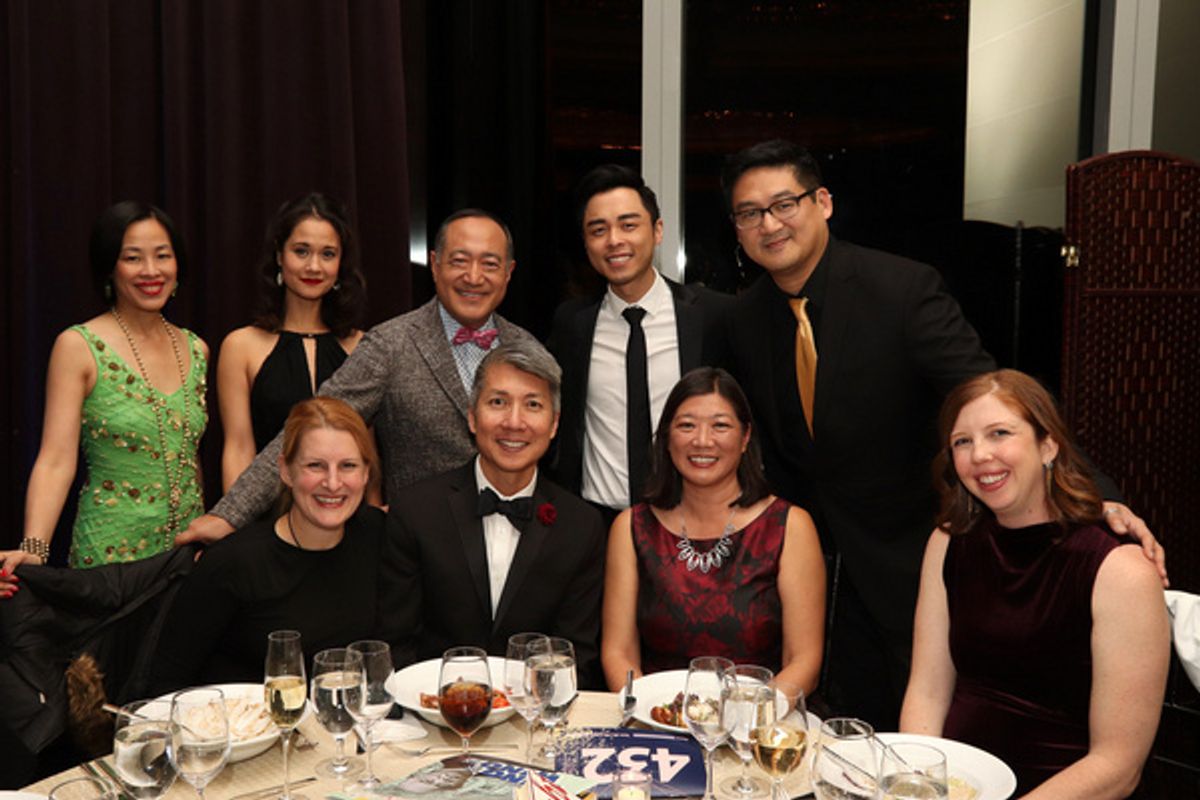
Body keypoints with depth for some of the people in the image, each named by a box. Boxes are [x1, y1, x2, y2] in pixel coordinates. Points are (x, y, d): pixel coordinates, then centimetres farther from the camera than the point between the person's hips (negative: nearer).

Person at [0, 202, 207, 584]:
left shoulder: (196, 350, 5)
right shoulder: (78, 347, -8)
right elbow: (56, 461, -14)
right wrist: (33, 550, -27)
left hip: (190, 546, 4)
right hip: (111, 549, -4)